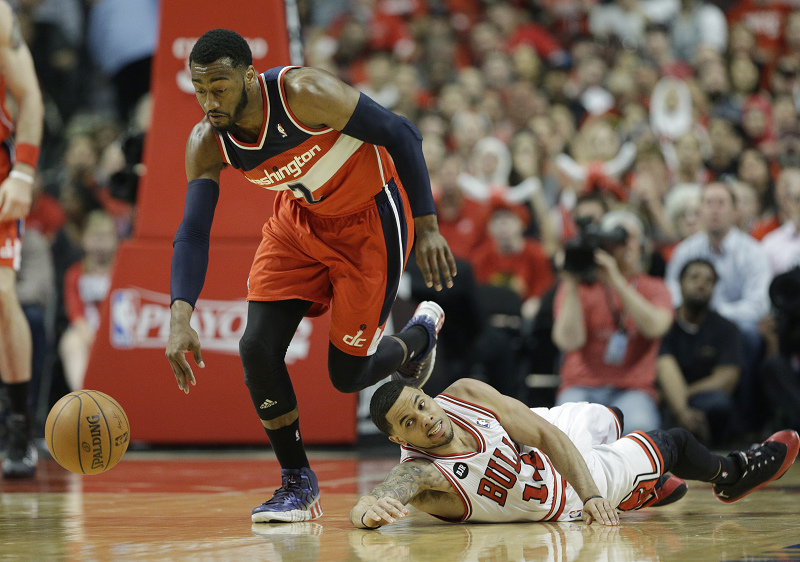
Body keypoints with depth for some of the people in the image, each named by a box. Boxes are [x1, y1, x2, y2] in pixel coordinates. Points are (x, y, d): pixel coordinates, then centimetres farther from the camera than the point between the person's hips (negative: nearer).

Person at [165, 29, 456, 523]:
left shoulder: (305, 93, -33)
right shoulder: (206, 144, -18)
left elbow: (401, 136, -23)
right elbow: (193, 232, -16)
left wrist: (427, 230, -21)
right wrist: (181, 319, -31)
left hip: (369, 217, -5)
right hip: (301, 217, 5)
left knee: (348, 374, -3)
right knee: (257, 347, -11)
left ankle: (421, 335, 32)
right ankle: (298, 484, 5)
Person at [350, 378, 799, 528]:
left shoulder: (466, 395, -25)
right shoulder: (420, 474, -39)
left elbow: (542, 432, -20)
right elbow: (366, 509, -55)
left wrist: (592, 495, -28)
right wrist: (370, 510, -80)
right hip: (566, 504, -3)